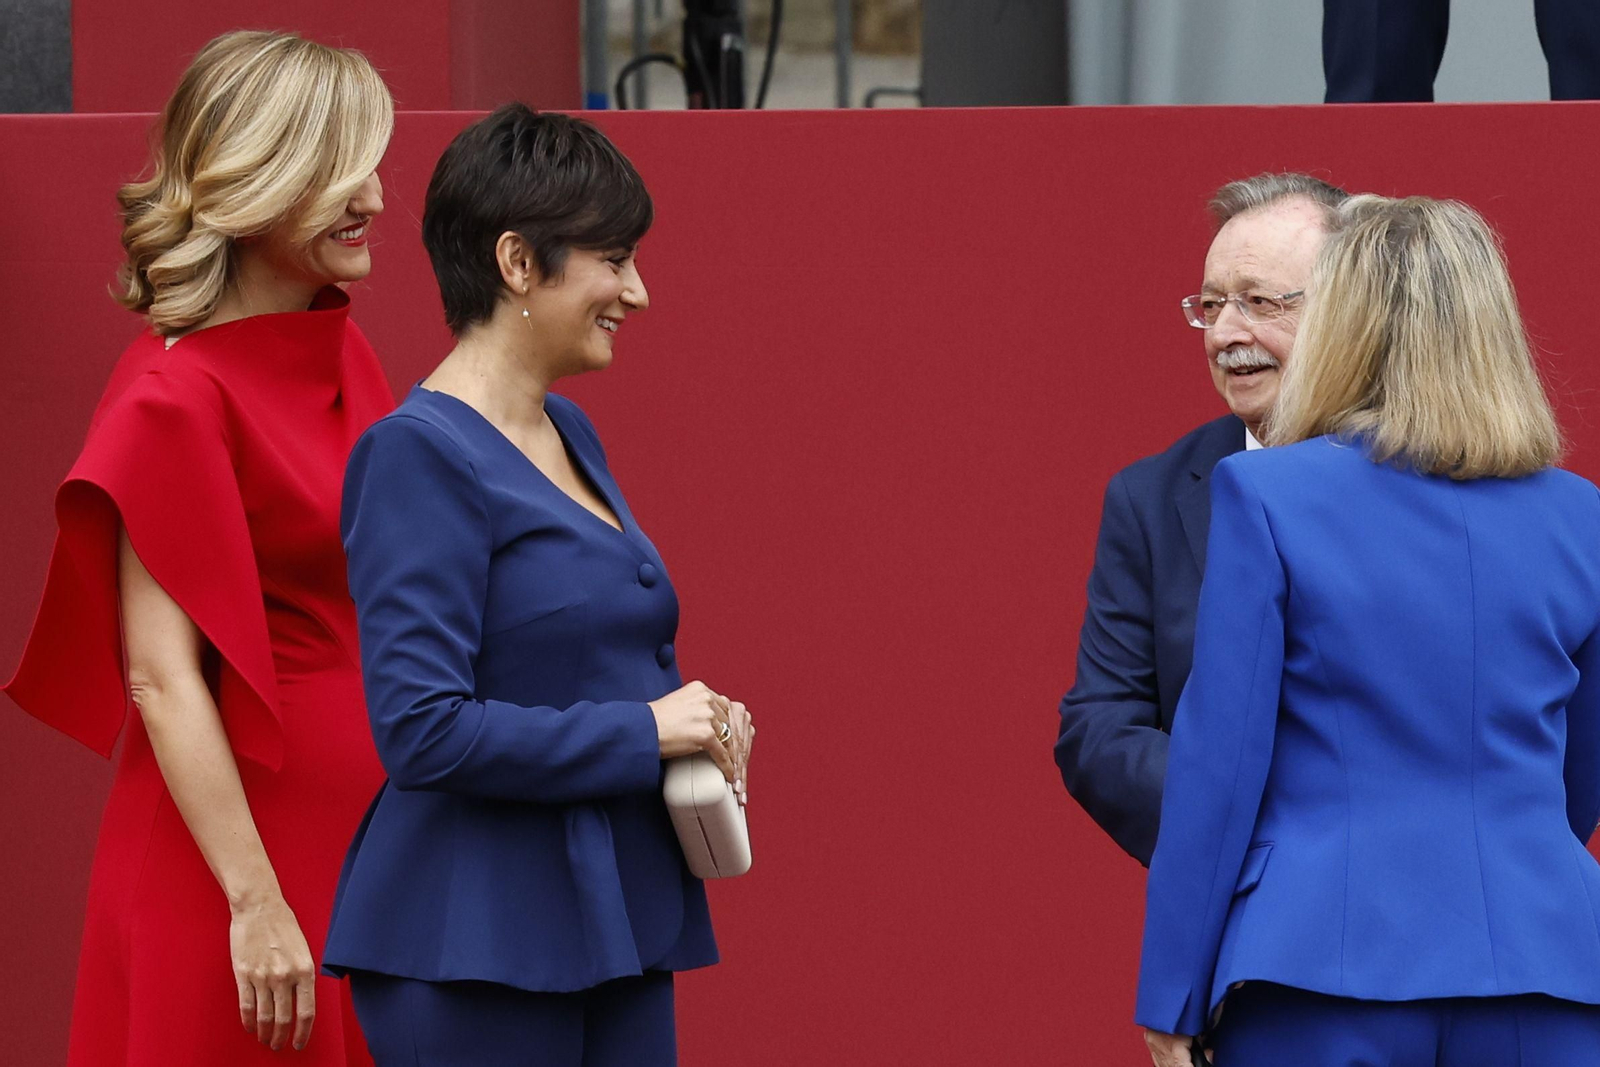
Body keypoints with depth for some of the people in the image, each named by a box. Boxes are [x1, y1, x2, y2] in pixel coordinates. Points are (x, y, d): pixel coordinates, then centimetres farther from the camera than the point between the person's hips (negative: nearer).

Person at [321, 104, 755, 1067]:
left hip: (618, 917, 8)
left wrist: (699, 718, 6)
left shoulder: (570, 436, 14)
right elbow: (422, 727, -20)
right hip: (477, 947, -8)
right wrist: (643, 731, -15)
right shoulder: (421, 454, -13)